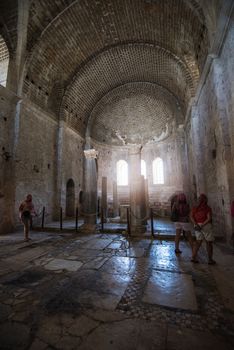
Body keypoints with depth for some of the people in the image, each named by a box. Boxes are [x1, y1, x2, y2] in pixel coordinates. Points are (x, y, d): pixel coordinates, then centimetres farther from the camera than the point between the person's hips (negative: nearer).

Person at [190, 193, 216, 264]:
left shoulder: (195, 208, 3)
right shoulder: (208, 208, -8)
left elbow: (191, 217, -5)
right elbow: (209, 218, -18)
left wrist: (197, 225, -11)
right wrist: (202, 226, -17)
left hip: (197, 226, 4)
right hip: (206, 226, -4)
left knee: (198, 241, 11)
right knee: (209, 243, 10)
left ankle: (193, 257, 6)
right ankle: (210, 260, 18)